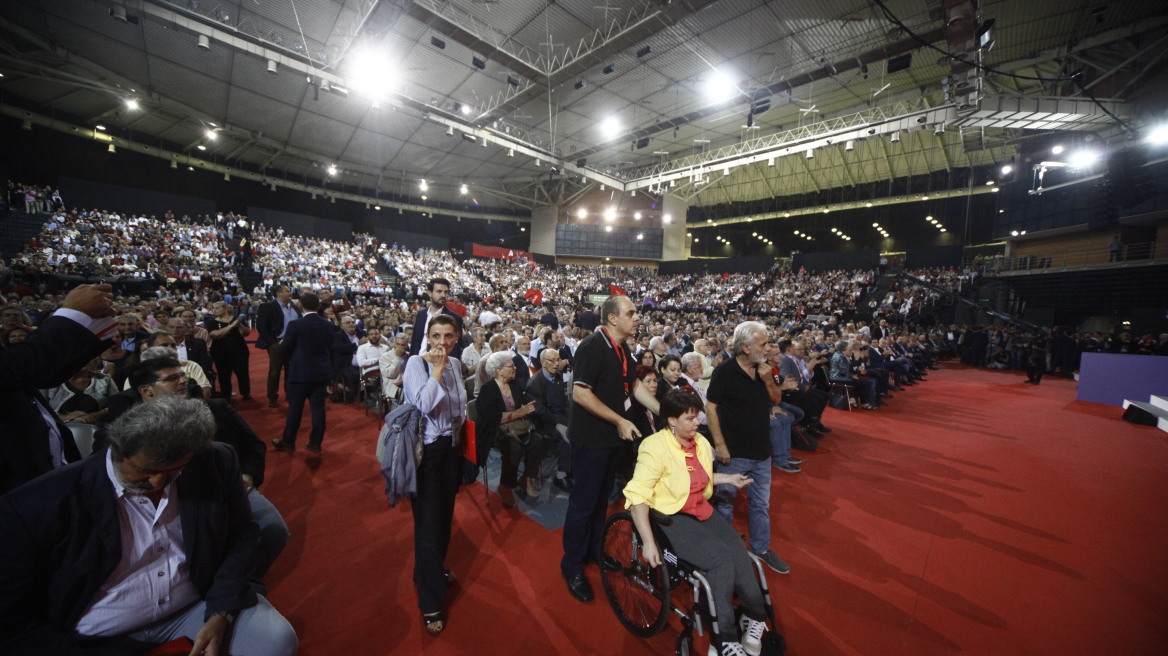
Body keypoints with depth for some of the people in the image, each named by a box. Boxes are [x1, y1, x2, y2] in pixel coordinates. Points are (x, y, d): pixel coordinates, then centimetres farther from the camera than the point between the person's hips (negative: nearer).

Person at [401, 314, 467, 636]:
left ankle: (435, 570, 44)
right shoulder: (416, 363, -15)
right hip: (427, 451, -6)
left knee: (445, 514, 19)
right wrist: (436, 370, -28)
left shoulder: (456, 364, 3)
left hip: (451, 446, 6)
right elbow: (424, 405, -29)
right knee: (428, 521, 2)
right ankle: (430, 603, 18)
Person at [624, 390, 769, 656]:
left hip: (701, 511, 7)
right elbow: (637, 496, -21)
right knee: (720, 558, -23)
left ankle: (753, 617, 12)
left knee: (738, 553, -15)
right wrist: (648, 542, -26)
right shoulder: (655, 447, -18)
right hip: (669, 517, -6)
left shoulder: (700, 442, 6)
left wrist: (728, 479, 12)